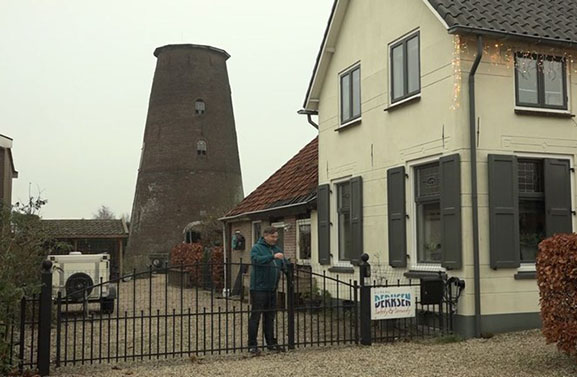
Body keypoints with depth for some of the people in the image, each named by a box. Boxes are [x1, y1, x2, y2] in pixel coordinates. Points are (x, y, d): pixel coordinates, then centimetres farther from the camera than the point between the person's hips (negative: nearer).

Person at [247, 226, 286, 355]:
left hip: (272, 289, 7)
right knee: (255, 316, -3)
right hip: (259, 288, -7)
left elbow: (285, 265, 20)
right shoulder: (257, 248, -6)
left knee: (270, 317, 14)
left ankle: (271, 343, 22)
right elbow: (256, 259, -26)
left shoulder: (277, 249, 15)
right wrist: (273, 257, -34)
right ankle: (252, 345, 2)